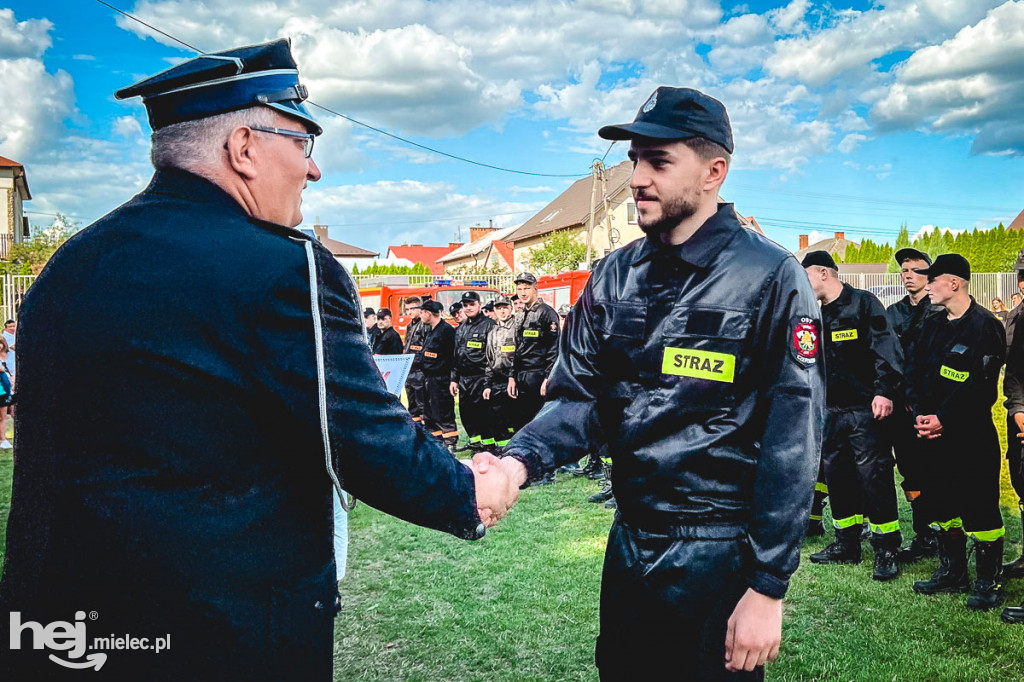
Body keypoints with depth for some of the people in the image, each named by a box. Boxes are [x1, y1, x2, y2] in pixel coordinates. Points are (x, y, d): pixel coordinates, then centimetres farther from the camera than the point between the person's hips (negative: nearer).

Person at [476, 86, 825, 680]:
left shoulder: (770, 277, -13)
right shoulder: (616, 275, 3)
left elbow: (793, 436, -15)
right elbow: (580, 396, 1)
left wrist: (768, 587, -16)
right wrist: (519, 462, -20)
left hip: (719, 559, -5)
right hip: (630, 542, 6)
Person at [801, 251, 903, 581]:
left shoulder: (863, 303, -8)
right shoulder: (818, 314, 13)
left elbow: (886, 349, -16)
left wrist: (884, 391, -25)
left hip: (865, 408, -7)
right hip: (830, 410, 7)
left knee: (874, 476, -4)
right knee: (837, 475, 11)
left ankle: (886, 550, 6)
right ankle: (847, 544, 23)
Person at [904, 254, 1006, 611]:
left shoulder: (984, 325, -12)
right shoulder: (932, 326, 11)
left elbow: (981, 385, -18)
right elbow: (914, 370, 10)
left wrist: (944, 419, -18)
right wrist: (920, 414, -4)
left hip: (973, 434, -7)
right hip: (935, 434, 8)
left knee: (980, 509, -1)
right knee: (942, 503, 14)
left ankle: (989, 582, 12)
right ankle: (952, 573, 28)